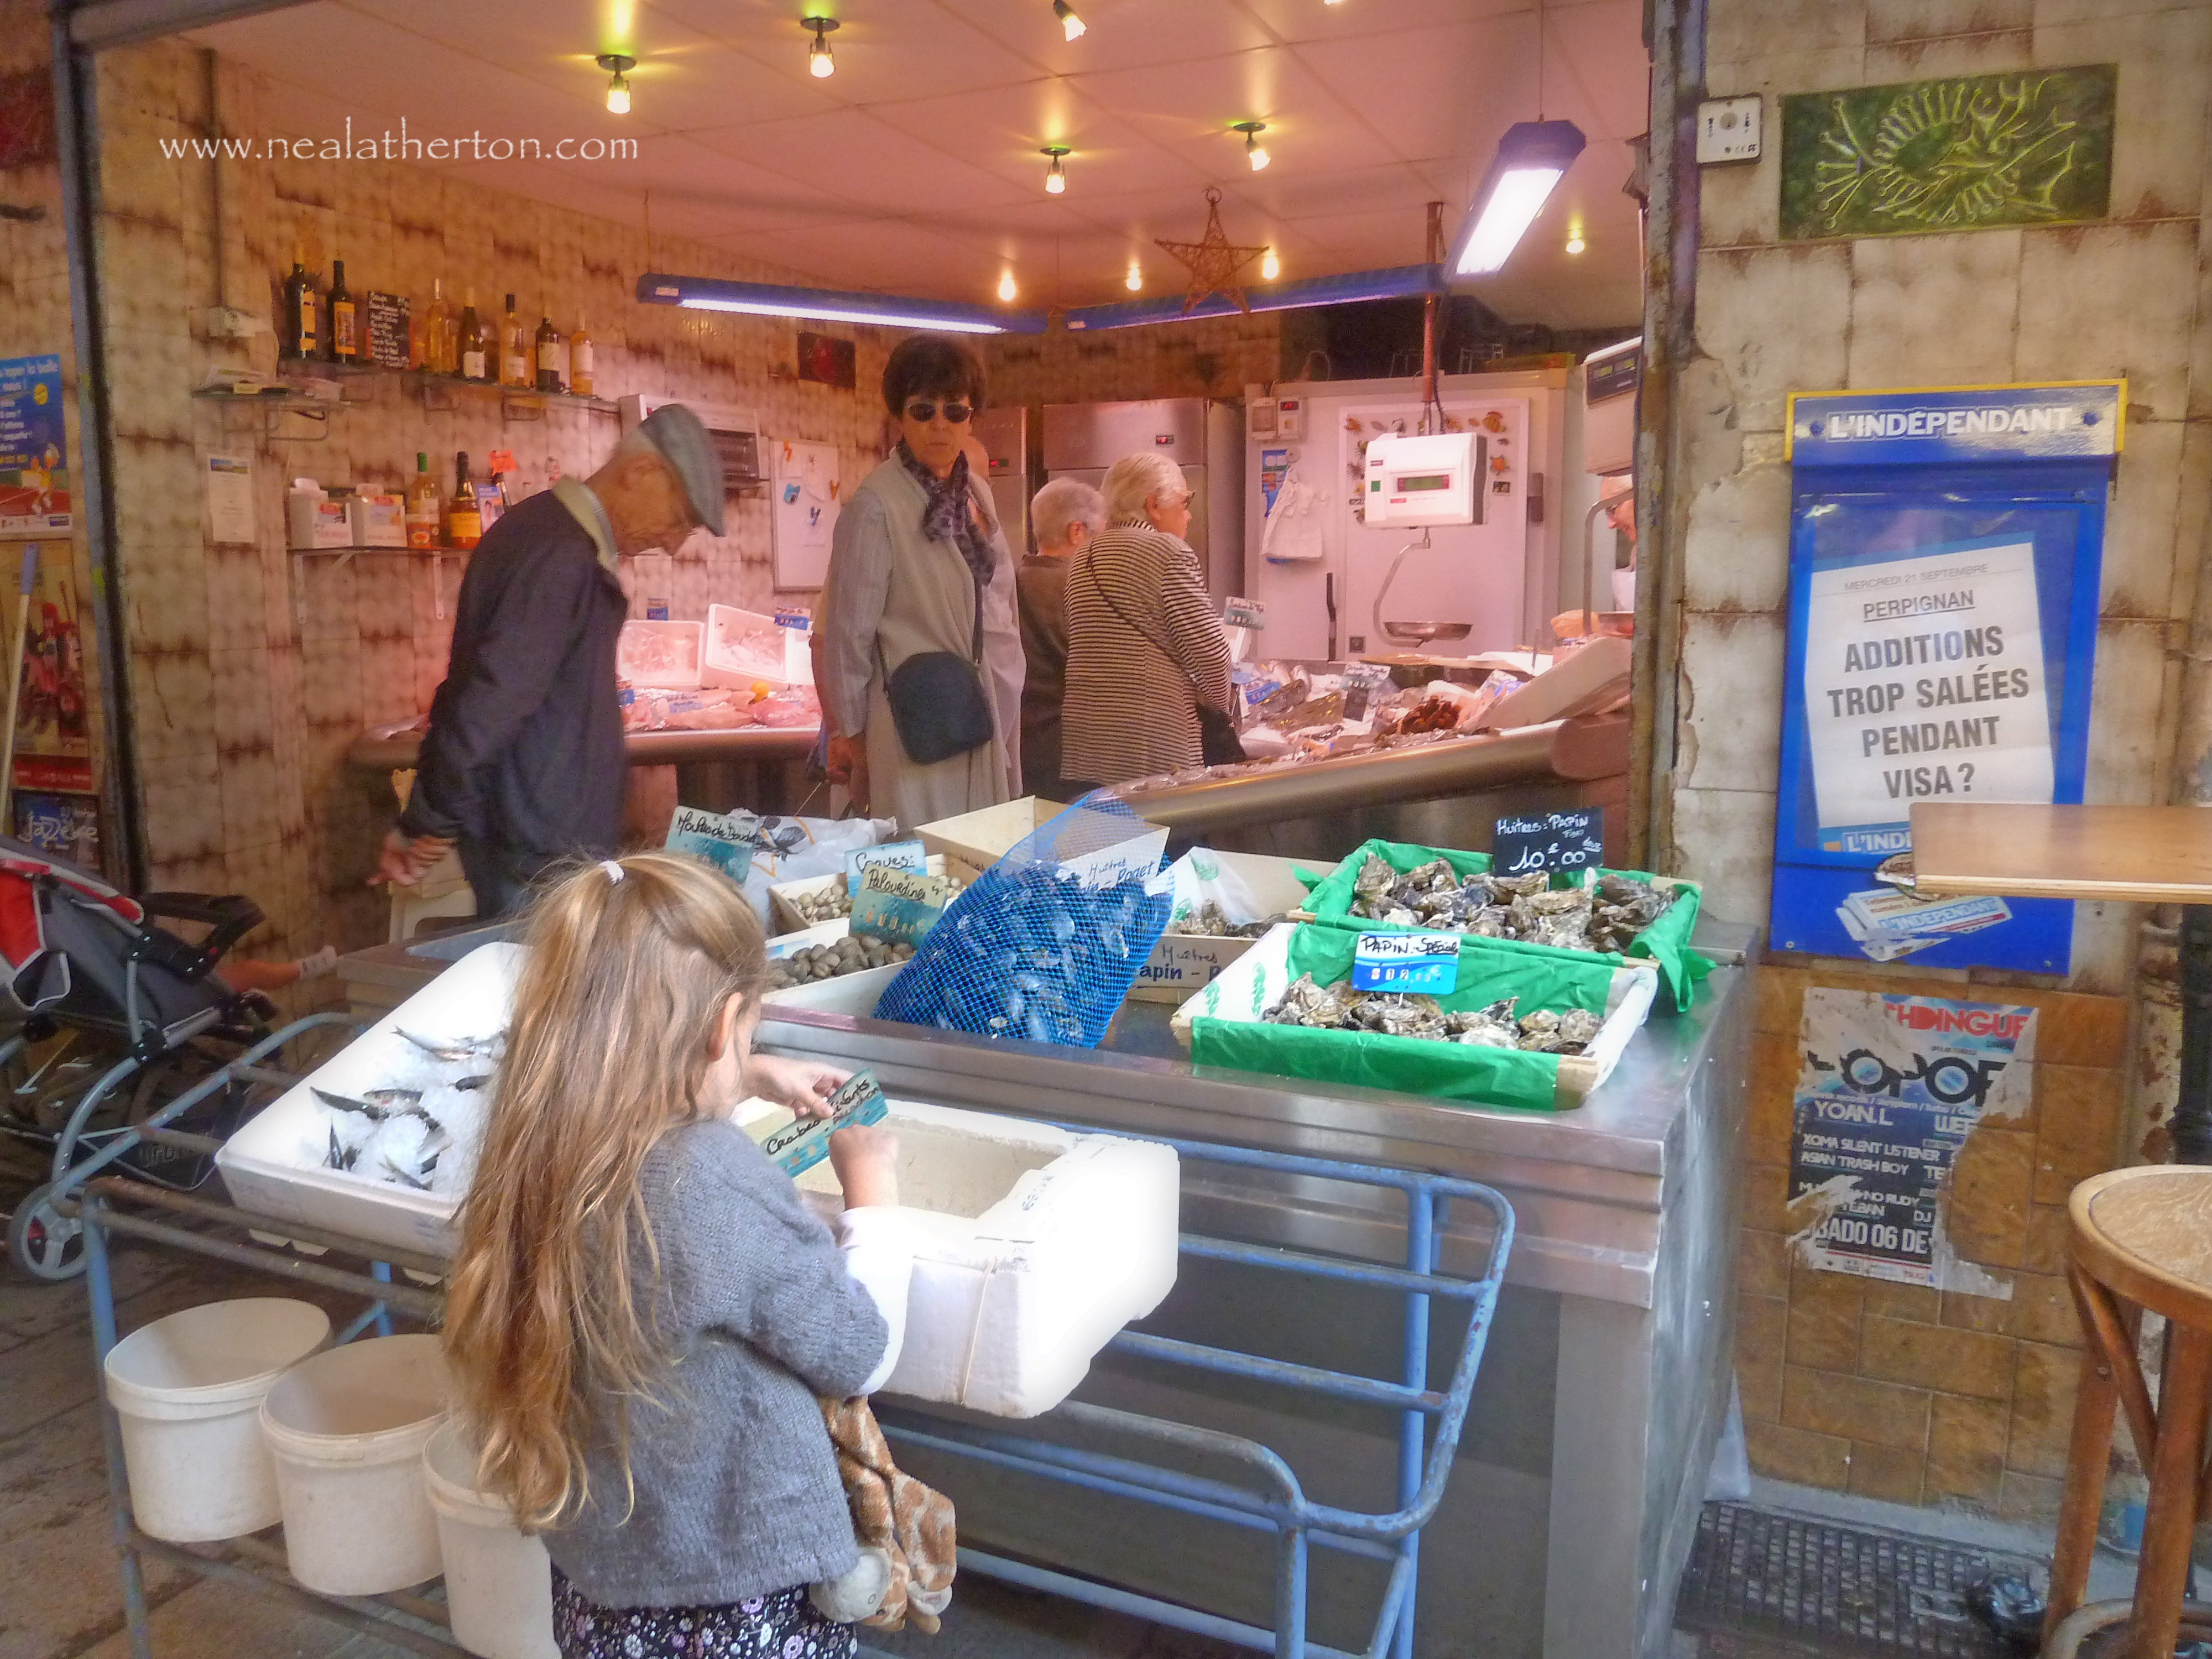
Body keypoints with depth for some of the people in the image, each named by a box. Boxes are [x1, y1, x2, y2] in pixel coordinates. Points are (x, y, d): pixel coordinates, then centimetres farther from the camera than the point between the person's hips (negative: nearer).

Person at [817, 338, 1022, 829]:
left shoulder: (976, 494, 10)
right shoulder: (876, 507, -12)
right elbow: (848, 632, -7)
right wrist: (849, 733, -2)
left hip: (991, 719, 7)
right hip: (921, 731, -7)